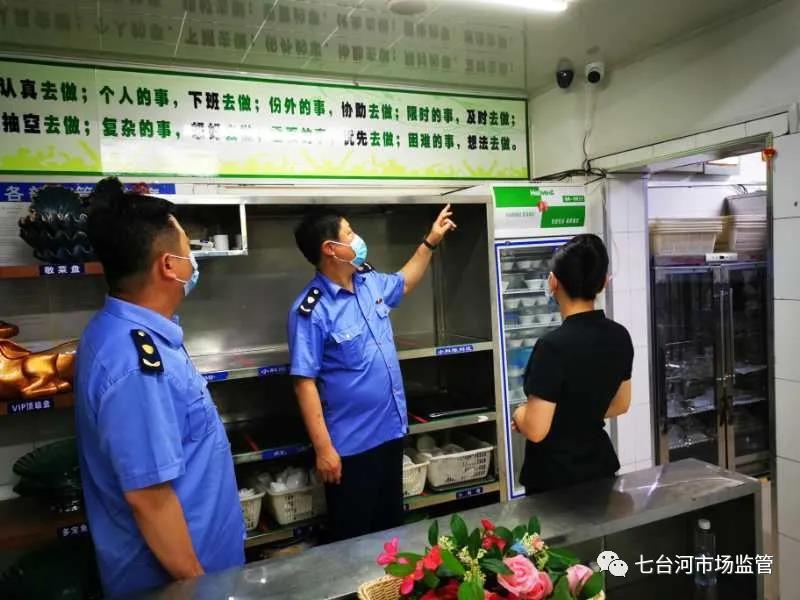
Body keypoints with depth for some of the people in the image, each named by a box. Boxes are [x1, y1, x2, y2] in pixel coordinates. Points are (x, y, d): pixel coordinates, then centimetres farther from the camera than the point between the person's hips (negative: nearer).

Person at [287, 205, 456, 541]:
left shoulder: (370, 282, 2)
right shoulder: (311, 311, -20)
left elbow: (403, 283, 26)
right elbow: (304, 383, -20)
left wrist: (431, 241, 24)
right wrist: (323, 448, -21)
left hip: (391, 430, 7)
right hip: (351, 445, -7)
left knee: (392, 524, 24)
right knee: (354, 539, 11)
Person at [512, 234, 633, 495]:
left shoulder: (553, 345, -26)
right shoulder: (620, 336, -4)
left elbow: (535, 430, -24)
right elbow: (621, 404, 10)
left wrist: (519, 415, -4)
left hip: (555, 478, -6)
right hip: (601, 465, 6)